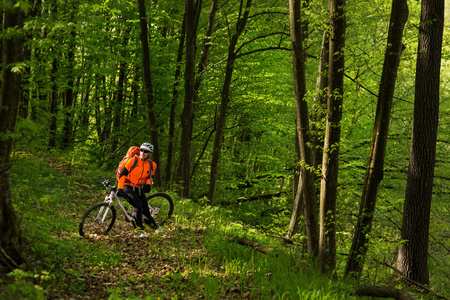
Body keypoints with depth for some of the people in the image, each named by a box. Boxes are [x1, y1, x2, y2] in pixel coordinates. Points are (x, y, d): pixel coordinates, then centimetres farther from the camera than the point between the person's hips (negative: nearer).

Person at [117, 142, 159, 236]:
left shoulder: (152, 165, -1)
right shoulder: (133, 161, -14)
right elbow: (123, 174, -12)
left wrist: (148, 184, -5)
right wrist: (120, 188, -19)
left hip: (138, 188, 4)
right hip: (127, 187, -4)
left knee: (145, 209, -4)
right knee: (138, 205, -23)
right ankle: (140, 229, -12)